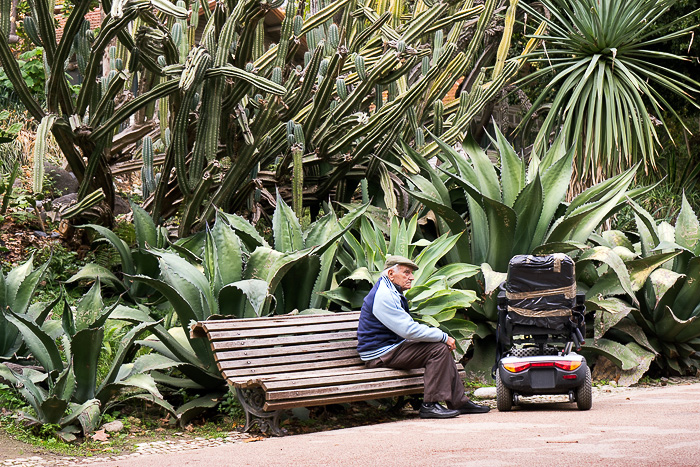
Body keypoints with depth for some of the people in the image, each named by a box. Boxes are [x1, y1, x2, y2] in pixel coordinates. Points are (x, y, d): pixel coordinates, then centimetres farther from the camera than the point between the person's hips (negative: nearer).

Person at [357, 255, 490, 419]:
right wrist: (443, 337, -16)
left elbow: (406, 328, 19)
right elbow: (409, 330, -24)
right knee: (439, 349, -19)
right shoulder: (383, 296, -20)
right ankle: (429, 405, -18)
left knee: (443, 348, 10)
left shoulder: (393, 293, 16)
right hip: (380, 355, -11)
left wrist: (442, 337, 4)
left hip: (393, 347, 11)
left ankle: (459, 402, 14)